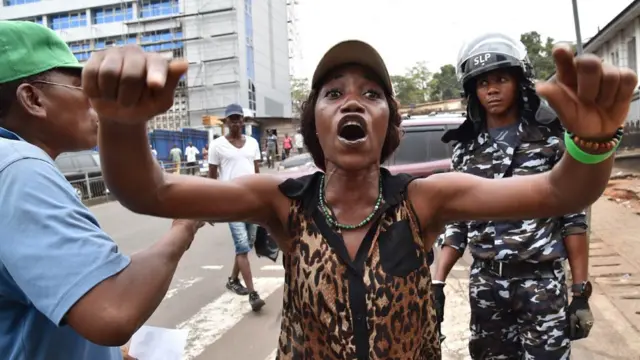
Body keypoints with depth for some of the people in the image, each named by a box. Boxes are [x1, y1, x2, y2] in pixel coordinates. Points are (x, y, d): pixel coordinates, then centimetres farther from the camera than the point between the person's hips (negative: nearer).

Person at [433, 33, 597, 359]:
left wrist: (581, 291, -5)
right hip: (484, 286, 3)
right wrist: (437, 283, -1)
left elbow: (574, 219, -2)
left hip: (542, 282, -2)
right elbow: (456, 222, 5)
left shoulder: (549, 138, -2)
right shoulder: (466, 148, 4)